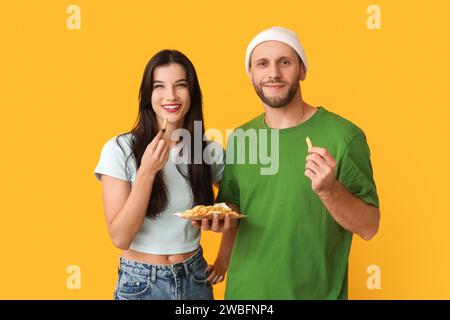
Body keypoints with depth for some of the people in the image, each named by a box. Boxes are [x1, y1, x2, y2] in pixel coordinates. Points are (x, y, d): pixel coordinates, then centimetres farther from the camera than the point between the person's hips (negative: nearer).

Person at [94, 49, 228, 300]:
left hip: (196, 278, 3)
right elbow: (120, 237, -16)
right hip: (140, 282, -2)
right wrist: (147, 170, -24)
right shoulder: (120, 149, -13)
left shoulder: (210, 150, -5)